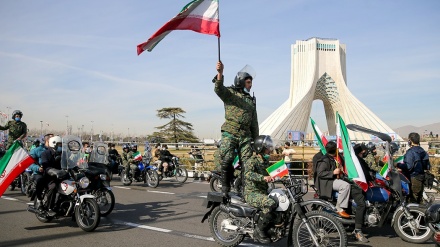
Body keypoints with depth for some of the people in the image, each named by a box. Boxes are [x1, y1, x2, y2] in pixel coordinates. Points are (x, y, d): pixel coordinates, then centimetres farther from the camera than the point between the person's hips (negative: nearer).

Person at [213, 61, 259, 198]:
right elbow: (219, 89, -16)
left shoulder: (251, 100, 25)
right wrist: (220, 73, -33)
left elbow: (254, 122, 26)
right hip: (229, 133, -5)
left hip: (245, 135, 5)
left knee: (247, 163, -3)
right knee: (227, 161, -13)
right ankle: (225, 187, -1)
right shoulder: (230, 93, 8)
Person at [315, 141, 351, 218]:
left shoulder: (331, 159, 18)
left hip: (332, 179, 11)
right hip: (326, 182, -11)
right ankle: (339, 208, -22)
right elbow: (320, 173, -24)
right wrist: (333, 172, -24)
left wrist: (338, 171, 18)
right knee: (345, 185, -28)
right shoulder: (325, 160, -15)